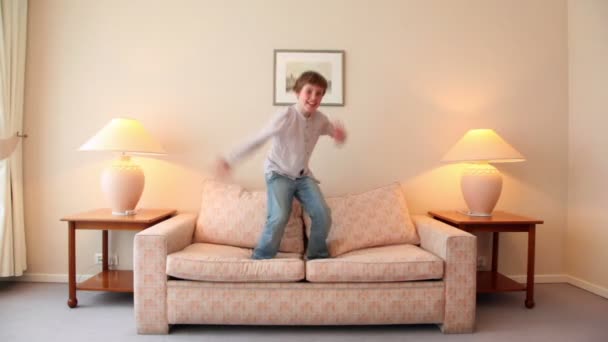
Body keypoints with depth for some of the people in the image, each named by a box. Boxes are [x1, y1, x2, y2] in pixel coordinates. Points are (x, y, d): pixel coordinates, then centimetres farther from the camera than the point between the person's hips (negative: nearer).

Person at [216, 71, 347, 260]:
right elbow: (257, 140, -24)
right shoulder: (286, 116, -23)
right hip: (279, 173, -5)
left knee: (323, 215, -5)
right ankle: (260, 259, -1)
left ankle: (318, 256, 18)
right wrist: (230, 160, -28)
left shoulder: (320, 119, -7)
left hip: (303, 175, 5)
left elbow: (333, 130, 14)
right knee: (279, 217, -22)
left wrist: (338, 134, -13)